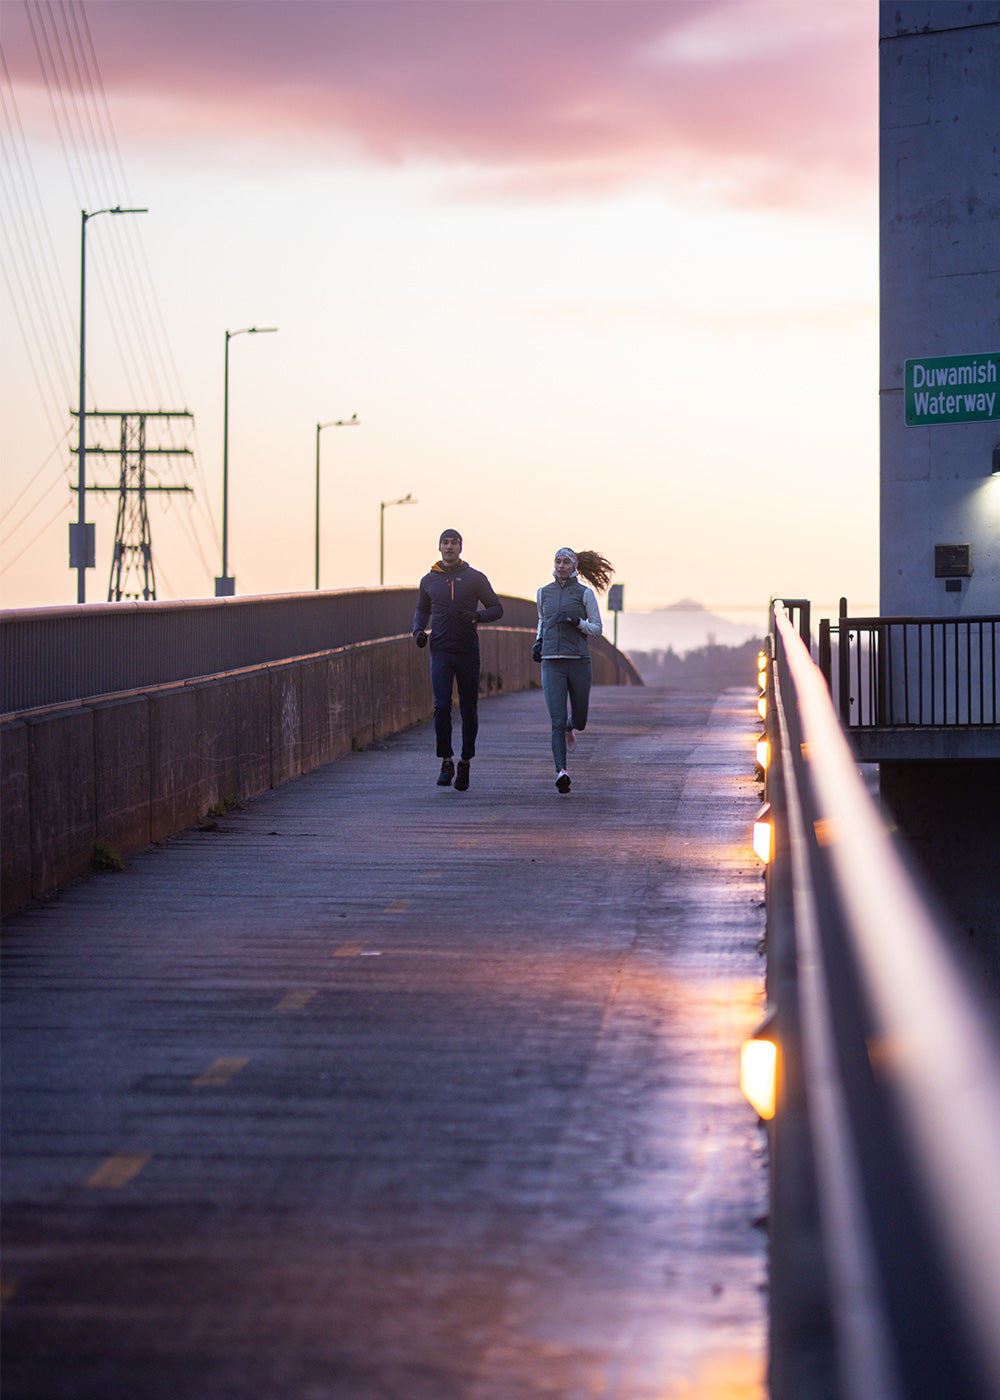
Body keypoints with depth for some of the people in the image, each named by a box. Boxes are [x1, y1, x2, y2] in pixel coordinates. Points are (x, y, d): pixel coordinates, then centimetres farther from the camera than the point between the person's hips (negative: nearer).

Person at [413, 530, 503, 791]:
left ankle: (465, 763, 18)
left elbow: (497, 609, 3)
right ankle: (446, 763, -4)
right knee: (442, 707, -13)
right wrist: (418, 630, 4)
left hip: (468, 652, 0)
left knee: (469, 710, 4)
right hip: (440, 651, 0)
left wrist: (477, 616, -17)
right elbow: (422, 609, 24)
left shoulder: (476, 578, 2)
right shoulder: (429, 580, 8)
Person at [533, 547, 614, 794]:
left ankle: (570, 726, 47)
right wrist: (539, 641, 11)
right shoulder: (544, 592, 10)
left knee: (579, 722, 10)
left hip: (579, 662, -1)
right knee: (557, 721, -14)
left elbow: (597, 628, 4)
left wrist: (577, 622, -14)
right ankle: (561, 771, -21)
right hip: (552, 663, 1)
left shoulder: (585, 593, 2)